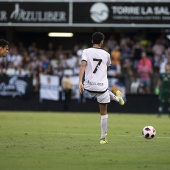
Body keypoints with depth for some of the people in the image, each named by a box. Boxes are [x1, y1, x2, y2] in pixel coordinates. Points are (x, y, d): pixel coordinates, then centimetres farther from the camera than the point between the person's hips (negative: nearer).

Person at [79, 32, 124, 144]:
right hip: (102, 86, -2)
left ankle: (116, 98, 60)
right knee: (104, 112, 11)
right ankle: (103, 138, 19)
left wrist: (80, 82, -22)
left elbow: (83, 65, -17)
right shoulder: (106, 54, 4)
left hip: (89, 86, 2)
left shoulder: (86, 52, -2)